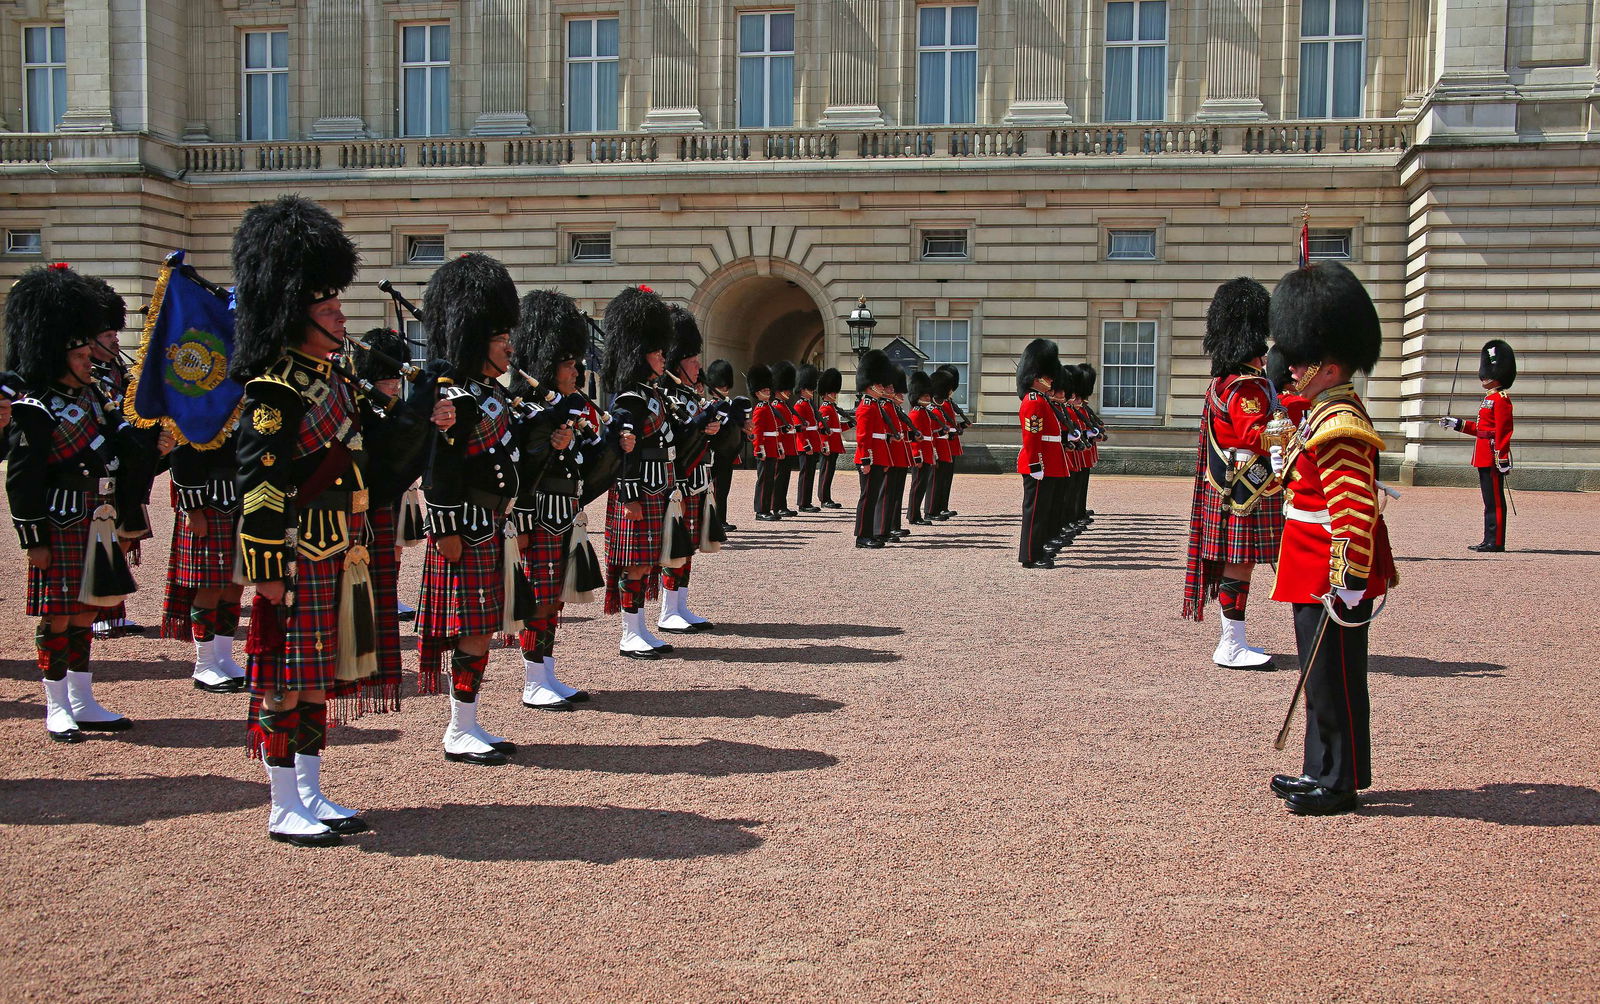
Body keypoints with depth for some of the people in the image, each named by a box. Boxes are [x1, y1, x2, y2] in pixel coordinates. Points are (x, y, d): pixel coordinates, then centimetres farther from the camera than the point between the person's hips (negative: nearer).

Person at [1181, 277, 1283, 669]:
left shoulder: (1223, 382, 16)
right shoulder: (1249, 387, -16)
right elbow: (1257, 439, -24)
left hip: (1227, 487, 10)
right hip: (1246, 491, -10)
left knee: (1235, 564, 13)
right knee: (1239, 564, -6)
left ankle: (1231, 640, 20)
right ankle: (1232, 647, -1)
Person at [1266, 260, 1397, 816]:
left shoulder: (1340, 425, -20)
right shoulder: (1325, 414, 13)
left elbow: (1355, 510, -25)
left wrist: (1349, 581, -26)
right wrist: (1285, 459, 15)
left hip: (1333, 581, -11)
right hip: (1313, 577, 11)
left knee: (1334, 680, 0)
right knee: (1321, 677, 17)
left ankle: (1340, 782, 11)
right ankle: (1322, 771, 28)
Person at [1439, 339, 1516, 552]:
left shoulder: (1501, 399, -12)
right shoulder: (1491, 398, 18)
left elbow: (1503, 430, -18)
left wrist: (1501, 457, -22)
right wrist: (1456, 424, 27)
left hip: (1493, 458, -10)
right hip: (1485, 459, 10)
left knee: (1495, 501, -6)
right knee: (1491, 501, 11)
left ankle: (1495, 542, -3)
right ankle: (1490, 541, 15)